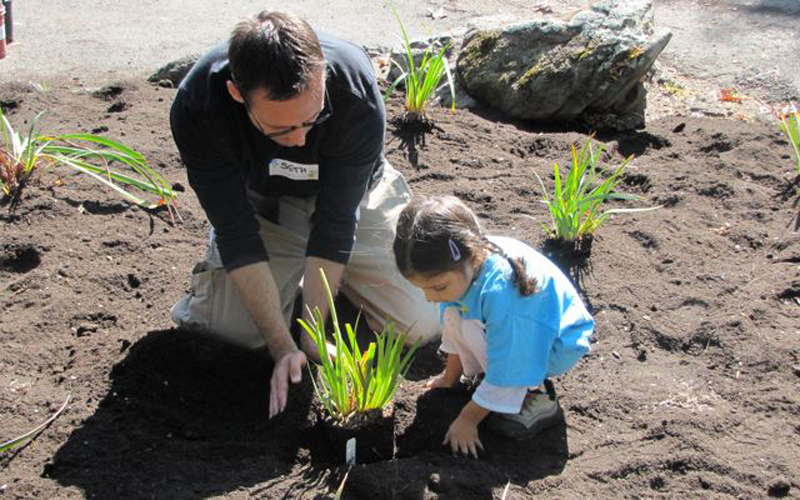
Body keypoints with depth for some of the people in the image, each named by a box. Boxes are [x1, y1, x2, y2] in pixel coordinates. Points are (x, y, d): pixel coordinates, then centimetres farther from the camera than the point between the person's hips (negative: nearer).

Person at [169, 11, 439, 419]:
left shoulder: (356, 88, -36)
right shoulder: (196, 107, -34)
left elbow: (336, 221, -29)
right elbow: (237, 232, -29)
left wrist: (312, 338, -28)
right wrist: (282, 346, -32)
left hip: (348, 192, 0)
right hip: (257, 200, 0)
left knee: (421, 324, -10)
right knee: (230, 326, -19)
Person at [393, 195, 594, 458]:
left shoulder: (501, 292, -40)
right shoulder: (461, 264, -15)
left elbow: (505, 375, -30)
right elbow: (453, 331, 4)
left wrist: (467, 420, -19)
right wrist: (450, 377, 16)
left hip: (556, 347, -8)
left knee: (472, 328, -28)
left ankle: (536, 397, -11)